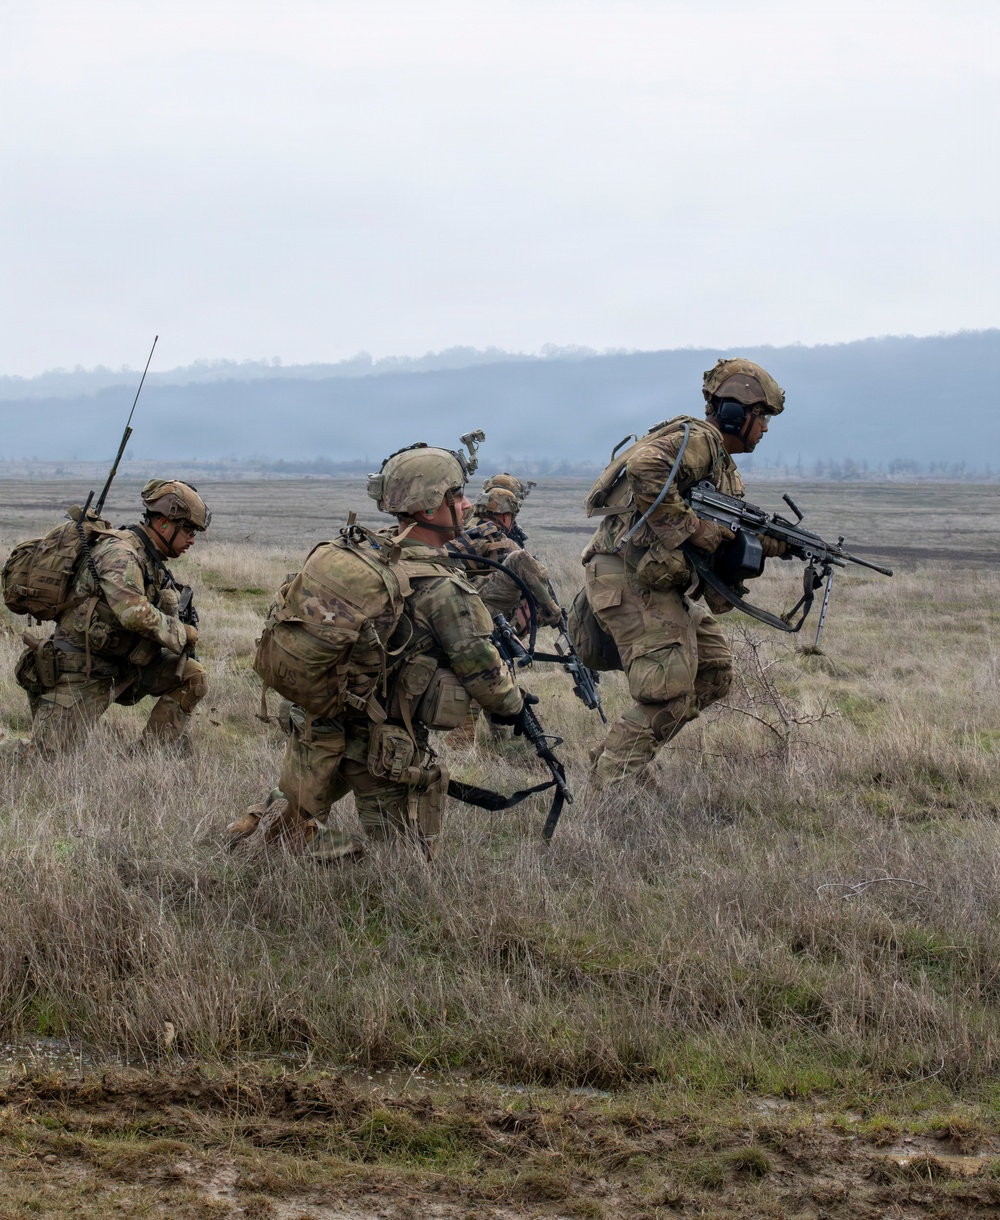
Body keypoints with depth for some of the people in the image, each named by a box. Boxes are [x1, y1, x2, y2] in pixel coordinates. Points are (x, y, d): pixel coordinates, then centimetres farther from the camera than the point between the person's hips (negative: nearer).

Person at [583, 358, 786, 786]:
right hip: (628, 579, -10)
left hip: (657, 585, 10)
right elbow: (643, 469, -33)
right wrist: (690, 525, -26)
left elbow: (733, 540, 18)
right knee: (670, 689, -15)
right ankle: (614, 779, -6)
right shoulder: (694, 440, -12)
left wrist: (770, 544, -2)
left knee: (714, 672, 12)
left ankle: (619, 753, 14)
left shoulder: (724, 465, 20)